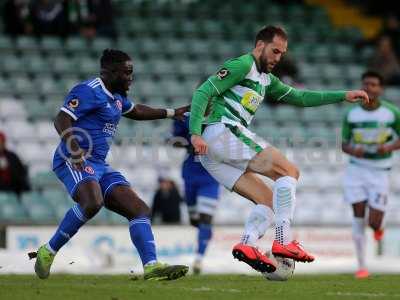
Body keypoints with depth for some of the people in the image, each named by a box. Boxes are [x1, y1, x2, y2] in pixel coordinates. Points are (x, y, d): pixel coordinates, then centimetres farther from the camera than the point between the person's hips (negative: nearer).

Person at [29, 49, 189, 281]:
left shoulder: (116, 96, 21)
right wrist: (75, 149, -34)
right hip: (74, 162, -10)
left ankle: (152, 266, -13)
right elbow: (61, 121, -19)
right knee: (92, 203, -36)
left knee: (140, 210, -3)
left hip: (99, 165, 10)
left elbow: (136, 111, 42)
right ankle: (48, 252, -20)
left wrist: (171, 113, 42)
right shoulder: (88, 91, -10)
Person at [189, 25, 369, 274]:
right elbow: (203, 92, -10)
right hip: (223, 130, -10)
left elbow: (299, 97, 28)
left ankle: (248, 243, -18)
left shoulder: (266, 80, 27)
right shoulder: (242, 65, -3)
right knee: (289, 171, -9)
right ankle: (284, 240, -19)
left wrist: (343, 96, 22)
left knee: (268, 200, 5)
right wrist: (196, 133, -21)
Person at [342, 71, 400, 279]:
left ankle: (377, 227, 35)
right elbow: (344, 144, 7)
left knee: (374, 223, -5)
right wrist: (352, 150, -16)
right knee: (358, 216, -6)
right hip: (356, 169, 1)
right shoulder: (351, 115, -1)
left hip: (380, 171, -1)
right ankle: (362, 266, 0)